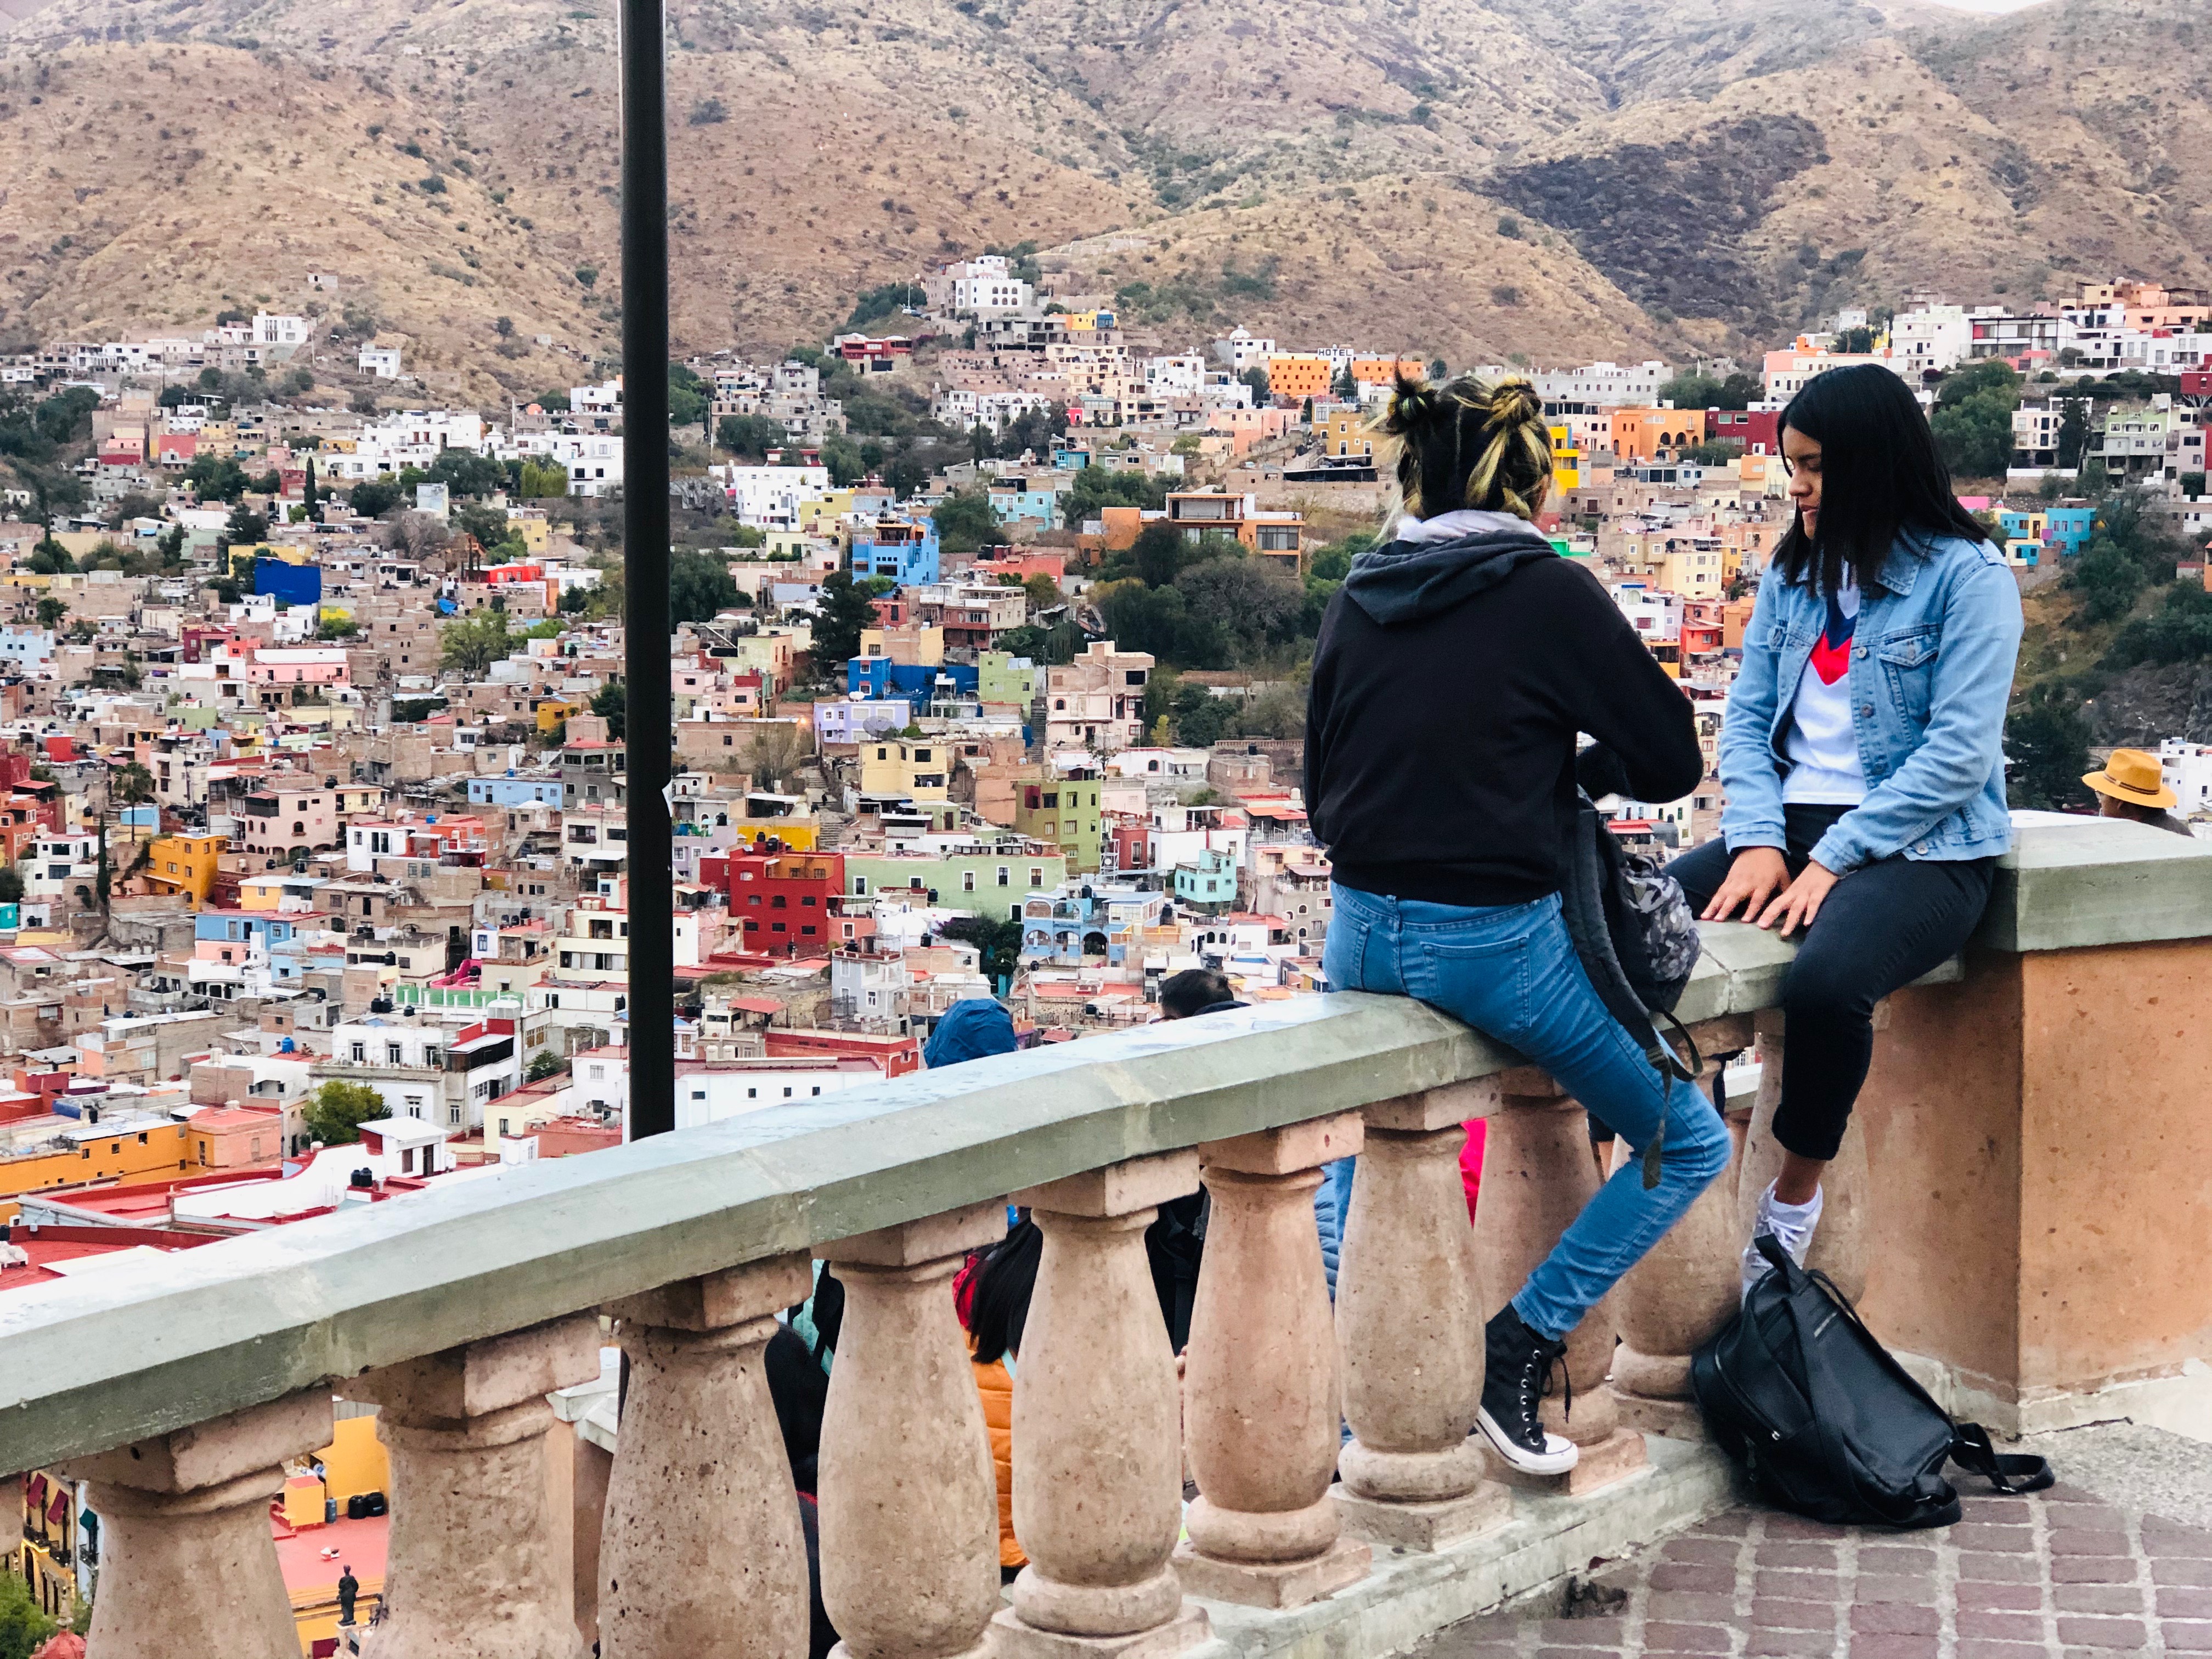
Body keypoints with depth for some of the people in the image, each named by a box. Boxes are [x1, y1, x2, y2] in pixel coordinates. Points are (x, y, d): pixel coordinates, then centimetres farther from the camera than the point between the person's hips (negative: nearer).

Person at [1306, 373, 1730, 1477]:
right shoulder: (1552, 594, -9)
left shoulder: (1357, 600, 6)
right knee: (1689, 1144, 11)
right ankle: (1518, 1347, 5)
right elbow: (1671, 763, -3)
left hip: (1361, 939, 6)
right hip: (1500, 943, -6)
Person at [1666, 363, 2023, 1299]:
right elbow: (1747, 718, 11)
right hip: (1795, 829, 6)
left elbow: (1958, 752, -13)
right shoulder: (1794, 575, 14)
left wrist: (1833, 861, -17)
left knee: (1825, 980, -36)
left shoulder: (1968, 578, -6)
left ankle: (1794, 1199, -13)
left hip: (1920, 847, -6)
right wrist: (1758, 840, -7)